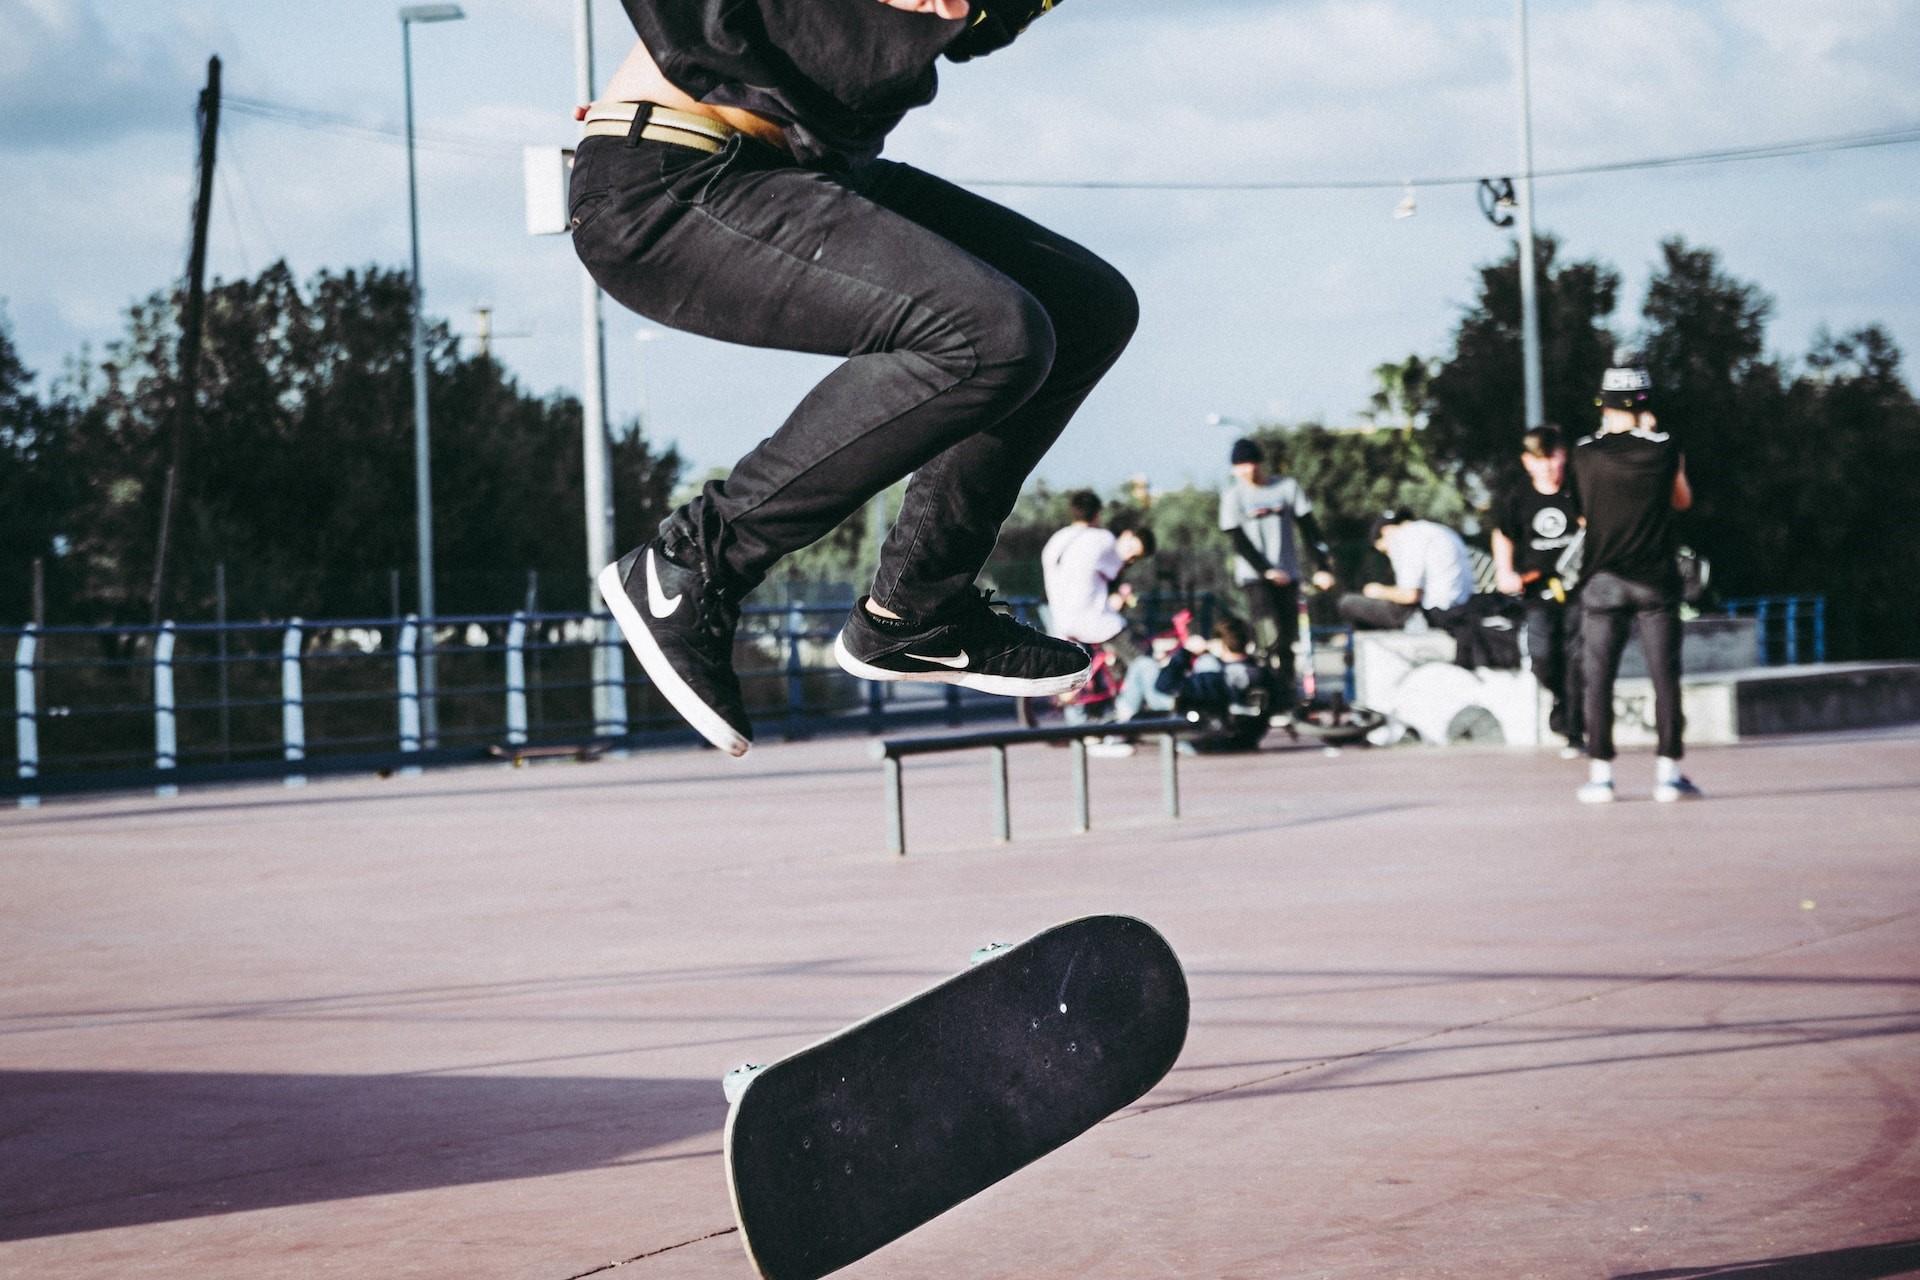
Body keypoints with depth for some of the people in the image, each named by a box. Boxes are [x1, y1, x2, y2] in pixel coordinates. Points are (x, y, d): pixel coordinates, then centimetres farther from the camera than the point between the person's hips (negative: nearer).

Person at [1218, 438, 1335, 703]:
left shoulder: (1287, 487, 4)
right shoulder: (1233, 495, 0)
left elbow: (1310, 529, 5)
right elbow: (1239, 541, -4)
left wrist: (1322, 567, -3)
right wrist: (1267, 571, -13)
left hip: (1288, 576, 2)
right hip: (1254, 577, -2)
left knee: (1288, 641, 1)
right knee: (1271, 638, -18)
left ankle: (1286, 698, 7)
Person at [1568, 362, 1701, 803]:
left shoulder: (1585, 454, -2)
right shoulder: (1665, 448, -3)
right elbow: (1682, 500, 14)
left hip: (1602, 580, 0)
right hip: (1655, 580, 0)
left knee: (1599, 676, 4)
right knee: (1665, 675, 3)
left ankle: (1600, 773, 2)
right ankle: (1669, 772, 0)